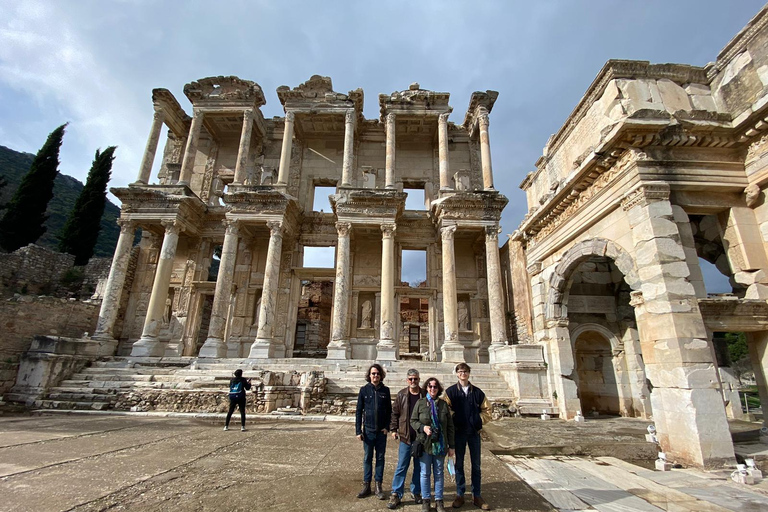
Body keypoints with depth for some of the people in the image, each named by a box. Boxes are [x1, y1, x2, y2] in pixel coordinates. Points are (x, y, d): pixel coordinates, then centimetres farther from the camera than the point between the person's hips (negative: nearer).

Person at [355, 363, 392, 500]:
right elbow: (359, 411, -2)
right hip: (368, 430, -1)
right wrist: (358, 430, -5)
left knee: (380, 458, 9)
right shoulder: (364, 390, -4)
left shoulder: (385, 390, -1)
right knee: (367, 458, 10)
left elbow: (389, 410, 4)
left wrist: (387, 427, -6)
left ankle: (378, 486, 22)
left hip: (382, 431, 1)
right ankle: (366, 486, 23)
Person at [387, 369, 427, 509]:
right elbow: (395, 413, 3)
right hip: (405, 436, -1)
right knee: (401, 467, 5)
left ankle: (416, 492, 31)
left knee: (419, 467, 14)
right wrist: (393, 429, -1)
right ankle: (396, 495, 16)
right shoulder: (401, 395, -3)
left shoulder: (425, 395, -4)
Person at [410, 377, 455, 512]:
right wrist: (422, 427, -19)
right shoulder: (420, 403, -3)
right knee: (425, 473, 9)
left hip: (440, 444, 1)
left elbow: (450, 426, 4)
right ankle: (425, 500, 25)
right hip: (425, 444, -1)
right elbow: (413, 421, 1)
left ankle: (439, 501, 26)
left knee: (439, 473, 12)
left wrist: (451, 446, 3)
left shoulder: (443, 404, 0)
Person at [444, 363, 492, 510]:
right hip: (459, 432, -1)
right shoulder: (450, 391, -3)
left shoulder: (477, 392, 3)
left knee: (476, 465, 8)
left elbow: (486, 409, 9)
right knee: (459, 464, 9)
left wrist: (479, 421, -2)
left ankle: (476, 496, 21)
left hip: (474, 432, 2)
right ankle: (460, 495, 21)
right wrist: (454, 422, -11)